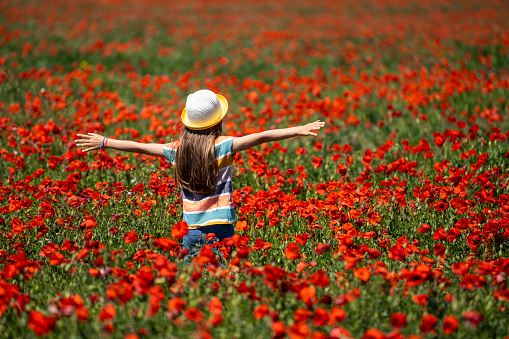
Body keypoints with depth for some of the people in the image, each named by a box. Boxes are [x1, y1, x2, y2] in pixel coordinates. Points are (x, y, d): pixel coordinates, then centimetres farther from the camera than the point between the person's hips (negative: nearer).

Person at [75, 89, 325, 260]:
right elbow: (260, 137, -12)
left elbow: (139, 147, 14)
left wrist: (104, 143, 26)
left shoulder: (177, 150, 6)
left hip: (192, 232, 3)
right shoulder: (222, 146, -5)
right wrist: (297, 131, -15)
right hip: (220, 229, -3)